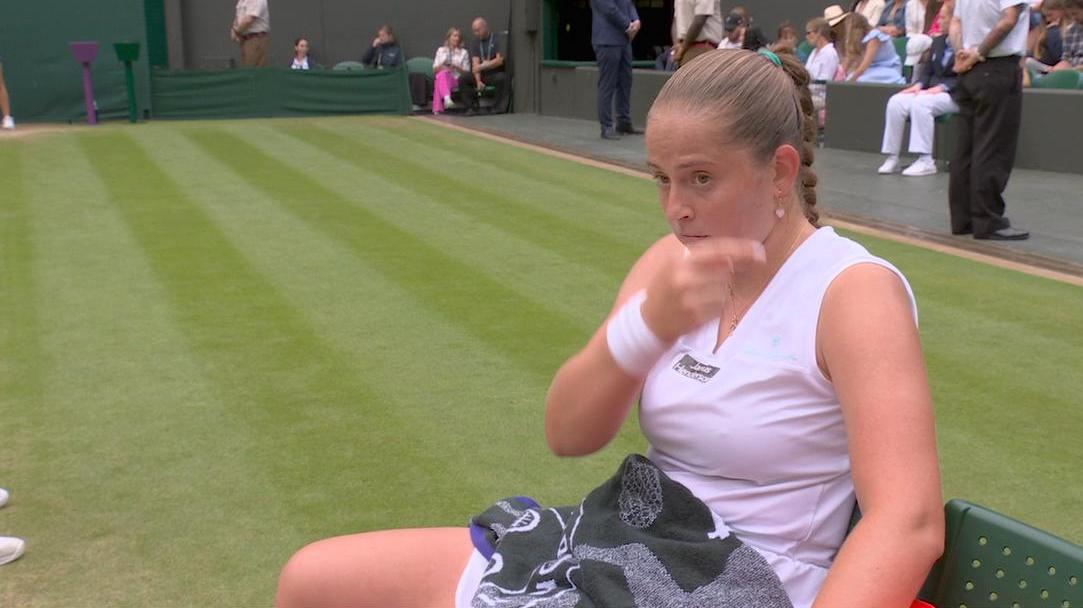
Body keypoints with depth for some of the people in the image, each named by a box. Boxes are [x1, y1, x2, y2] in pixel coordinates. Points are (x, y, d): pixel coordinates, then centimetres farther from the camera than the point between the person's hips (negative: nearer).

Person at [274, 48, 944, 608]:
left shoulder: (854, 291, -14)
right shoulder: (673, 261, 4)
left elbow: (907, 523, -25)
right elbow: (568, 432, -3)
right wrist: (650, 323, -22)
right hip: (619, 544, 7)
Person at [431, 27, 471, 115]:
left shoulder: (464, 52, 16)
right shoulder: (441, 50, 21)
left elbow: (466, 72, 11)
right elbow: (435, 70, 16)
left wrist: (456, 67, -8)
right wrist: (442, 65, -5)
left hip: (455, 80, -1)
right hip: (441, 77, 1)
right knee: (442, 74, -40)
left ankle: (437, 109, -52)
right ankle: (447, 98, -66)